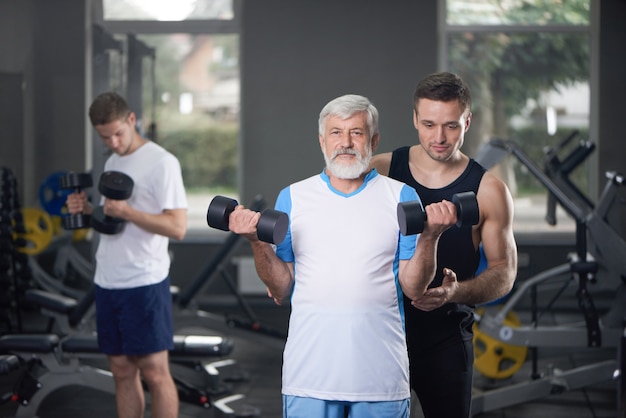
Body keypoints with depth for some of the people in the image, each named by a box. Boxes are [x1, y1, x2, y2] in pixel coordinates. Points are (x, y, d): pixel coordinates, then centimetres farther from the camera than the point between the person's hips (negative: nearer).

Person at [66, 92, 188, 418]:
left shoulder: (161, 163, -12)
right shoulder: (111, 163, 14)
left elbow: (177, 227, -18)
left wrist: (126, 211, -27)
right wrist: (87, 209, 4)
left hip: (144, 283, -8)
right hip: (107, 282, 8)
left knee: (154, 372, -3)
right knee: (122, 372, 11)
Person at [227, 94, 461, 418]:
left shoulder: (401, 197, 6)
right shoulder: (293, 197, 8)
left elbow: (413, 289, 0)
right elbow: (282, 291, 5)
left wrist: (429, 237, -14)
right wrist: (257, 242, -9)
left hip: (380, 373, 0)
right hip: (309, 372, 0)